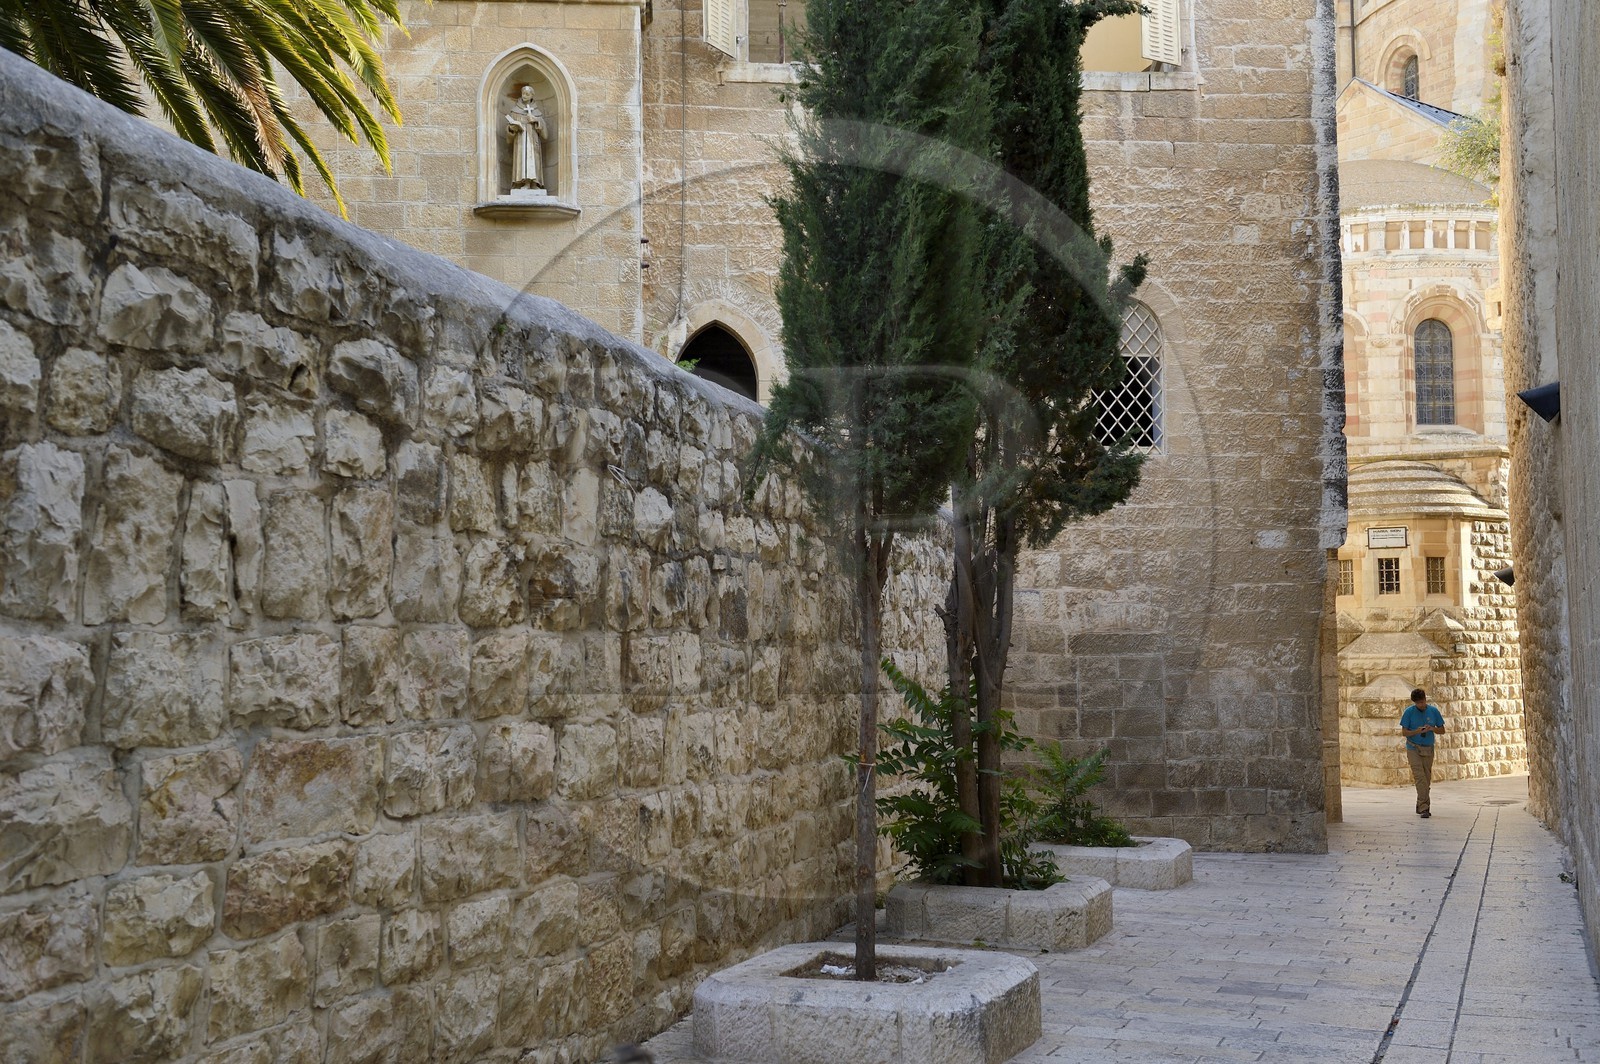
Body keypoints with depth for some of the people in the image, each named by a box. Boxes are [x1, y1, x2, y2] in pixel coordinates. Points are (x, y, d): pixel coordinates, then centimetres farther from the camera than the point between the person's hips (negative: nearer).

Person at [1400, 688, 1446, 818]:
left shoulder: (1433, 711, 3)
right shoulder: (1409, 712, -4)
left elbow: (1442, 730, 9)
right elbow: (1404, 732, -3)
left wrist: (1432, 729, -12)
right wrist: (1417, 731, -21)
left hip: (1428, 749, 3)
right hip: (1413, 748, -3)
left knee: (1427, 779, 8)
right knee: (1420, 777, -15)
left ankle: (1421, 806, 22)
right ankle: (1424, 808, -19)